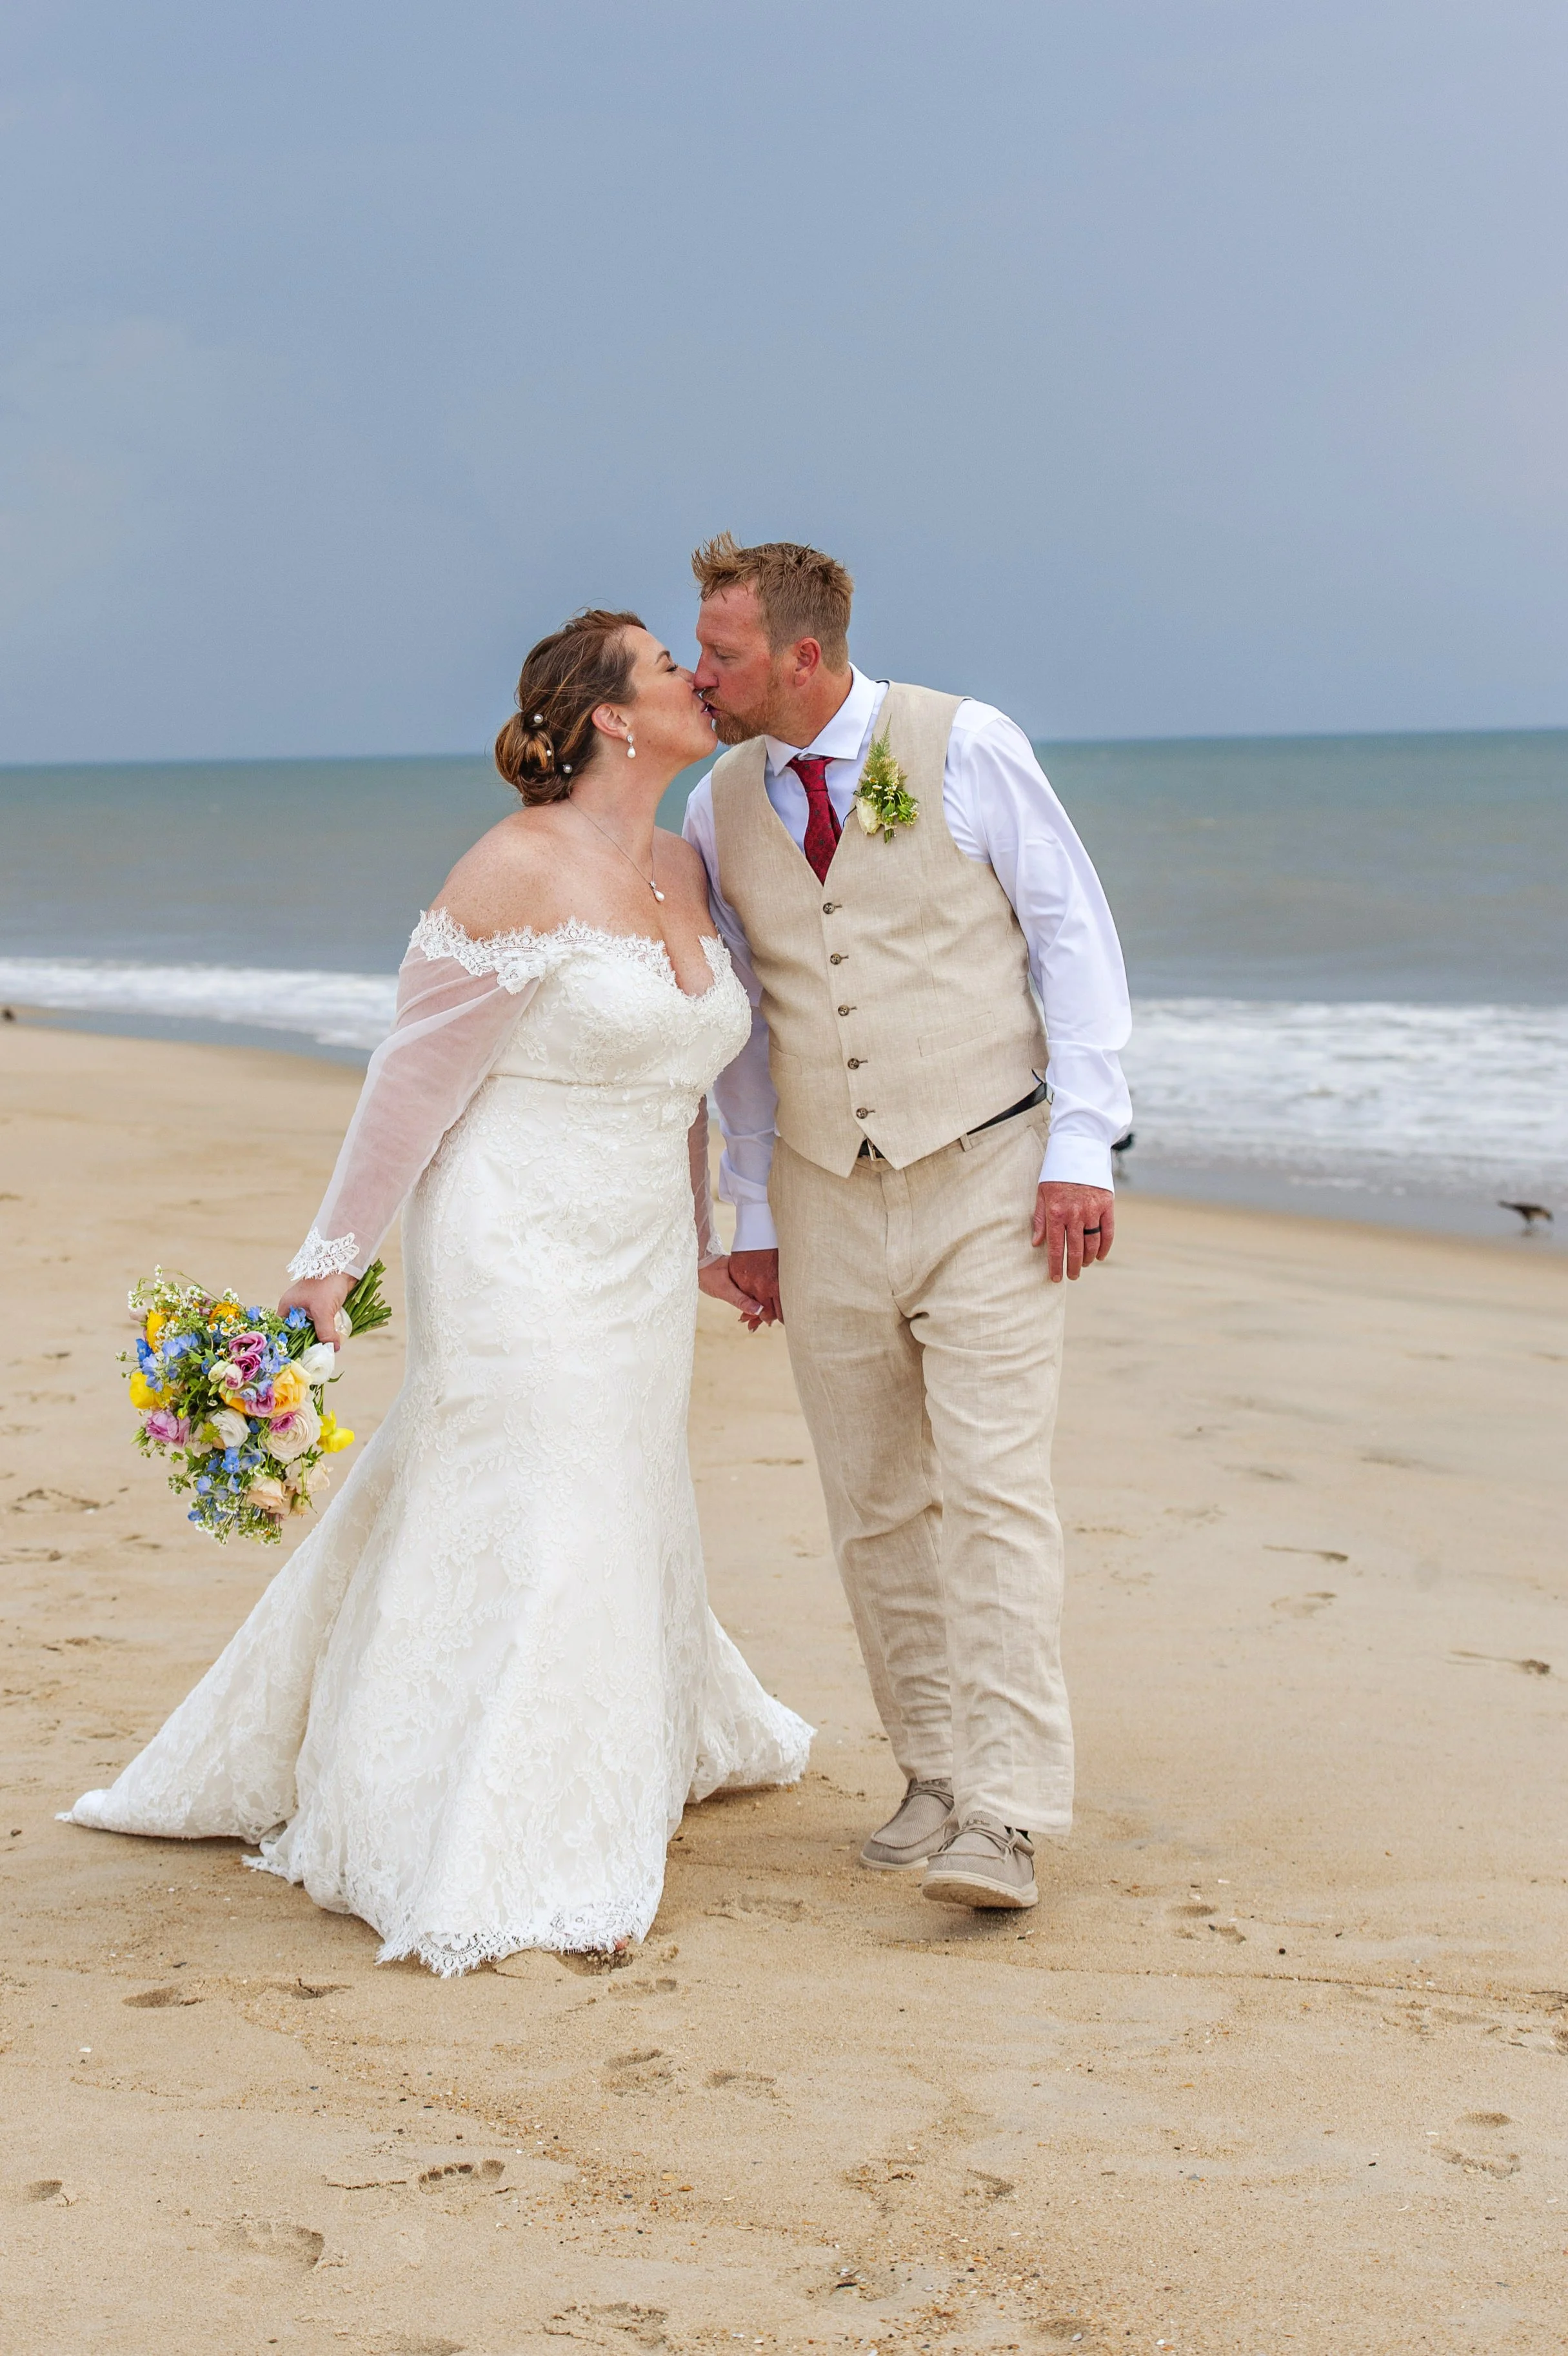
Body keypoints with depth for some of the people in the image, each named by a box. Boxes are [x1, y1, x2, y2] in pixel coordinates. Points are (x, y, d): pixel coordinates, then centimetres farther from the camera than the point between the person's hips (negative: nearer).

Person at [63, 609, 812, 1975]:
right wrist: (332, 1262, -11)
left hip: (636, 1269, 8)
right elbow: (416, 1077, -14)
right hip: (520, 1257, -8)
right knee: (527, 1535, -5)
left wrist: (703, 1244, 24)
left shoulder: (682, 870, 7)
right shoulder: (518, 874, -17)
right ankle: (490, 1876, 4)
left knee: (623, 1516, 22)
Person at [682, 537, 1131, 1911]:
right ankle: (936, 1772, 20)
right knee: (876, 1508, 7)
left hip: (989, 1179, -4)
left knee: (993, 1488, -12)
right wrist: (755, 1214, 12)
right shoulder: (721, 809, 5)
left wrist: (1081, 1148, -10)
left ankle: (1003, 1818, -12)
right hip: (827, 1200, 4)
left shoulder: (966, 750, -6)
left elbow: (1076, 937, -4)